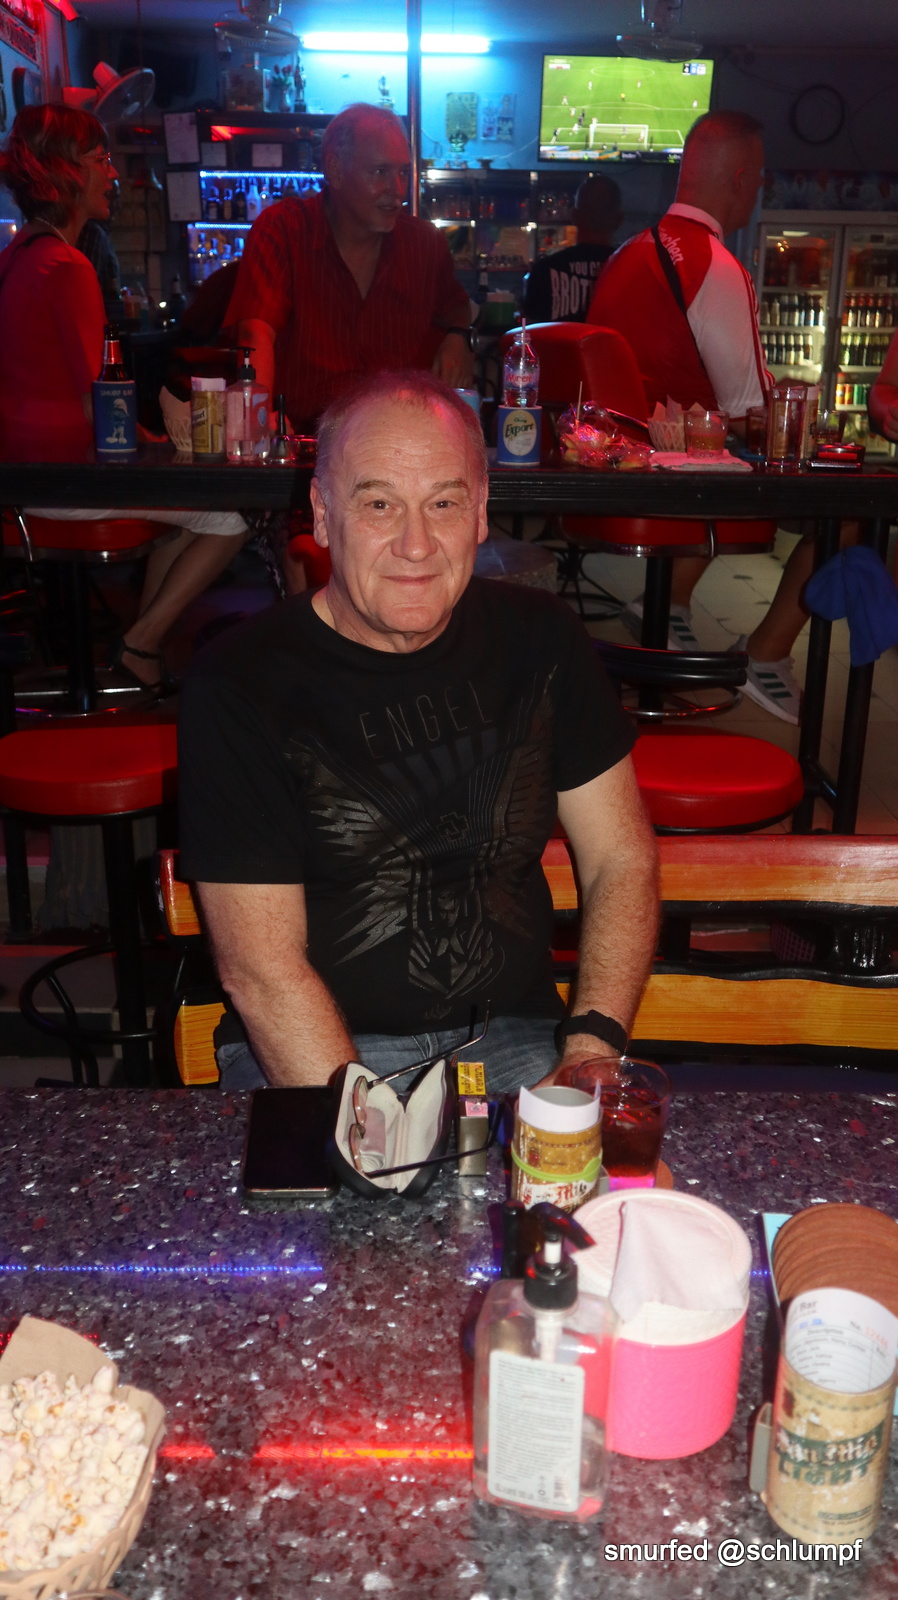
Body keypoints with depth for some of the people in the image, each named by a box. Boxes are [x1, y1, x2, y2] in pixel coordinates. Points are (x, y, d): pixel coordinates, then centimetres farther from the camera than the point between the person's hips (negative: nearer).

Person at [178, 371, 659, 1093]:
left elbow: (622, 859, 4)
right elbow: (260, 968, -12)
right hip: (313, 1056, -2)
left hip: (515, 1037, 3)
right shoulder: (240, 682, -10)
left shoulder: (541, 638, 2)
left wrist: (589, 1053, -11)